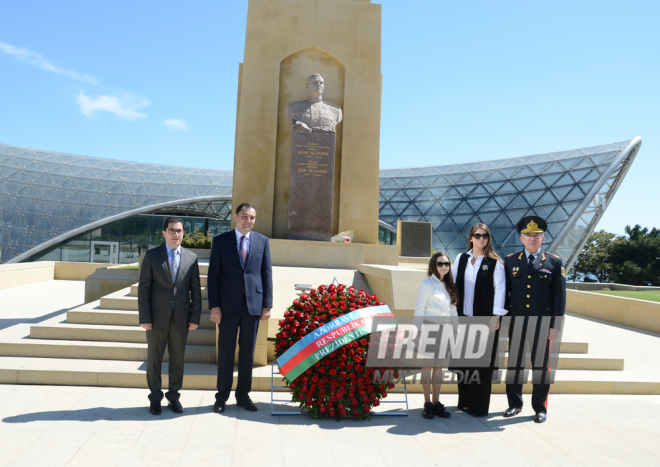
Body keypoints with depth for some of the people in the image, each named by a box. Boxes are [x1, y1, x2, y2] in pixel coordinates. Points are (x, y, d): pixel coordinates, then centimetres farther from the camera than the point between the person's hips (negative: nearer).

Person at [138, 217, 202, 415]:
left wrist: (195, 317, -1)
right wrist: (144, 317, -8)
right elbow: (143, 288, -3)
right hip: (157, 317, -1)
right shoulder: (151, 255, 0)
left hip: (181, 318, 1)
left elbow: (195, 290, 5)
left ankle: (173, 395, 25)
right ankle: (155, 397, 24)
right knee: (154, 359, 9)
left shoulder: (191, 258, 5)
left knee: (178, 359, 10)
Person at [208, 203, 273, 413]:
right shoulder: (221, 240, 2)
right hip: (228, 304, -1)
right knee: (225, 351, 7)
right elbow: (213, 275, 0)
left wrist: (267, 304, 1)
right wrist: (214, 306, -7)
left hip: (253, 304, 1)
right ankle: (222, 396, 21)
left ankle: (243, 395, 23)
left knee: (248, 351, 9)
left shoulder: (262, 241, 7)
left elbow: (267, 274, 6)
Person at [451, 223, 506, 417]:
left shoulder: (494, 263, -2)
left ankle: (479, 406, 11)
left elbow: (500, 289, -5)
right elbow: (454, 284, 11)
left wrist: (496, 316, -10)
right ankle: (464, 401, 22)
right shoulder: (461, 259, 8)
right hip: (463, 317, 4)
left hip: (485, 319, -4)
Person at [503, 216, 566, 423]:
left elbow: (560, 296, 0)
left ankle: (540, 407, 23)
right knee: (514, 364, 10)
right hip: (516, 322, 2)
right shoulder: (510, 261, 6)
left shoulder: (555, 262, 2)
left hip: (542, 324, -2)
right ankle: (515, 404, 25)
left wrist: (554, 325, -6)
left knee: (541, 366, 8)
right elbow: (504, 292, 8)